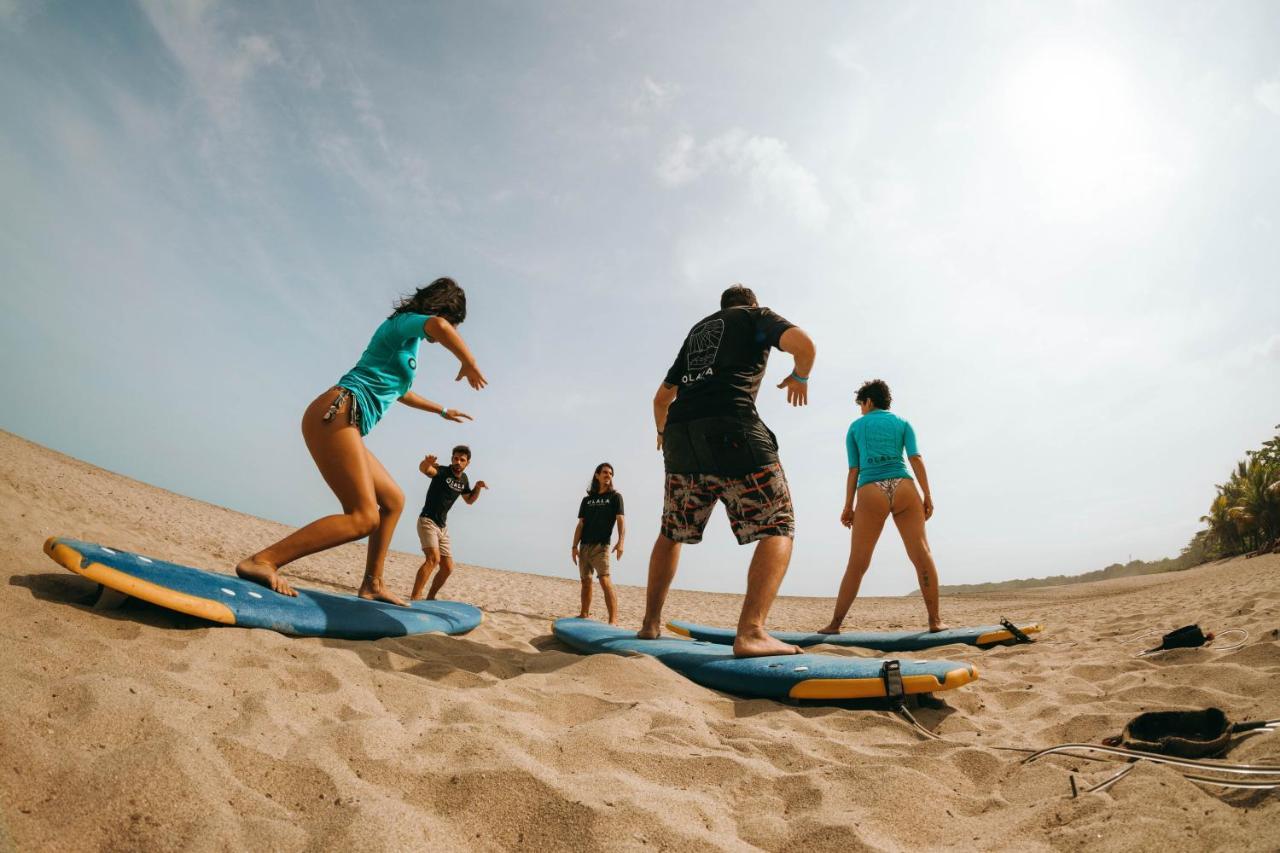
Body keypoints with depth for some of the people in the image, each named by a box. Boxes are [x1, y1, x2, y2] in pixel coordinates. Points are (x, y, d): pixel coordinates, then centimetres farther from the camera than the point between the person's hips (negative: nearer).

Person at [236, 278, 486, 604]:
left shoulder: (407, 341, 28)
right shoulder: (404, 323, 1)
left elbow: (401, 392, 47)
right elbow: (438, 326, -27)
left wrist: (442, 410, 57)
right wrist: (469, 363, -13)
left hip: (342, 425, 10)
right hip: (335, 415, -10)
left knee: (394, 500, 17)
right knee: (363, 518, -18)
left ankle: (372, 584, 18)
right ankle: (261, 561, -20)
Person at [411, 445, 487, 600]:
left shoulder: (464, 480, 7)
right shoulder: (442, 471, -14)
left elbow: (469, 500, 22)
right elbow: (424, 469, -36)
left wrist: (477, 488, 2)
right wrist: (426, 463, -60)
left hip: (443, 527, 7)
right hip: (427, 521, -7)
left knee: (447, 568, 9)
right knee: (433, 558, -28)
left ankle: (430, 598, 27)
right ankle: (414, 599, -29)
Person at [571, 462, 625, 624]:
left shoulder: (615, 496, 4)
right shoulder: (587, 500, 15)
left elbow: (621, 520, -8)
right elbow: (580, 524, 13)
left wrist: (621, 542, -23)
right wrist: (574, 546, 3)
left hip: (601, 546, -5)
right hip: (584, 546, 5)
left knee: (605, 581, -16)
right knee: (585, 581, 12)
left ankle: (613, 620, -21)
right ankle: (585, 614, 25)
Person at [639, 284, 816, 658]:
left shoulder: (697, 330, 32)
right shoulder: (756, 315, 18)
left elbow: (661, 397, 36)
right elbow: (803, 344, -5)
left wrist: (663, 431, 56)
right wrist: (799, 377, 16)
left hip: (680, 435, 6)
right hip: (731, 430, -6)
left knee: (671, 533, 21)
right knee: (778, 529, -2)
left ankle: (650, 624, 25)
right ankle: (750, 631, -19)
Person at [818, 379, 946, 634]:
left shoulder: (855, 427, 17)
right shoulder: (903, 423, 18)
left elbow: (854, 470, 11)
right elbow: (916, 459, 4)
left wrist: (848, 507, 11)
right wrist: (927, 496, 2)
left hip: (871, 492, -1)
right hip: (903, 487, 1)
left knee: (857, 564, 2)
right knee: (921, 553, 0)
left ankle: (835, 624, 7)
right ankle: (935, 620, -5)